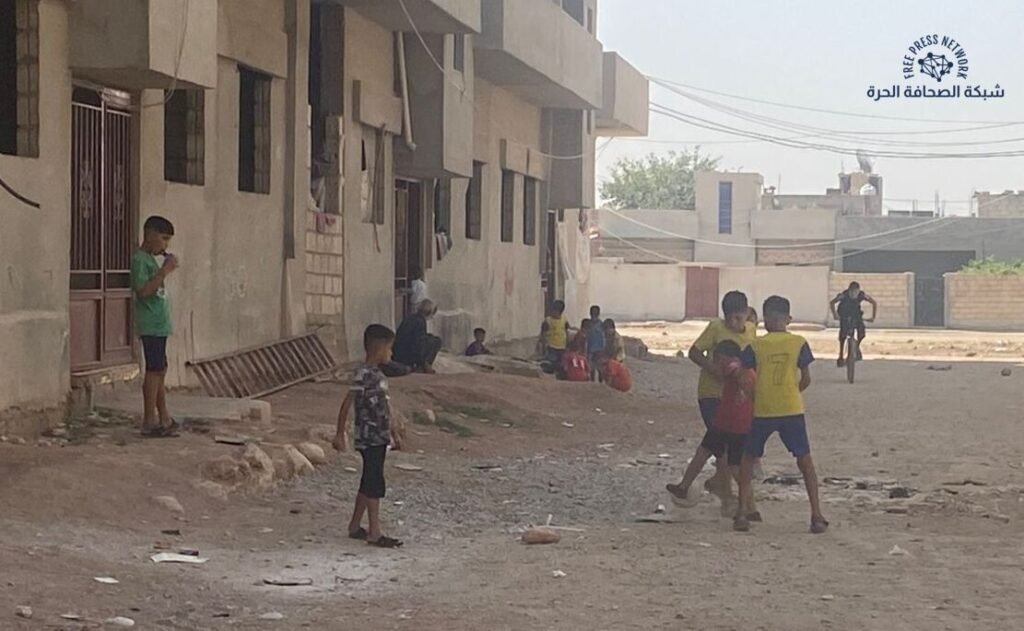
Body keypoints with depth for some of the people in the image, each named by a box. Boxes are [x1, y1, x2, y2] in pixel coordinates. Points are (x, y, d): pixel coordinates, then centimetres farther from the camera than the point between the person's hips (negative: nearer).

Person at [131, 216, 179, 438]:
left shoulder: (151, 259, 19)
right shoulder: (140, 259, -11)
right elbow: (143, 290, -23)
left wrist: (166, 269, 14)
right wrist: (165, 271, -20)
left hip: (159, 325, 10)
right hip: (151, 325, -10)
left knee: (159, 370, 12)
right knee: (155, 370, -9)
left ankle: (164, 419, 18)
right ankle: (150, 422, -7)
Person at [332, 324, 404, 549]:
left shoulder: (378, 375, 13)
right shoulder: (364, 375, -16)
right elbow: (347, 404, -19)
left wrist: (394, 433, 25)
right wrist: (340, 434, -20)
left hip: (379, 439, 9)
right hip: (369, 439, -9)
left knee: (369, 484, 14)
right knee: (375, 485, -8)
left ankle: (355, 527, 22)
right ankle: (374, 533, -6)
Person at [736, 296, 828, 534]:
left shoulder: (756, 346, 0)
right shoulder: (799, 343, 1)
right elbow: (806, 380, 4)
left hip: (762, 410, 0)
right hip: (792, 409, 0)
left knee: (748, 458, 14)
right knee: (805, 459, 8)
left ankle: (742, 513, 6)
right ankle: (816, 515, 2)